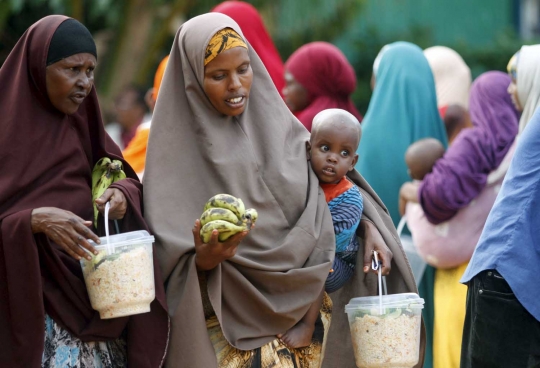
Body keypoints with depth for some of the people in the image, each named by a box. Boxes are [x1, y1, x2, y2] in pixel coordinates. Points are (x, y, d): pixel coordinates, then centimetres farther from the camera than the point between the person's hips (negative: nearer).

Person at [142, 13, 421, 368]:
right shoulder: (176, 150, -6)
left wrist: (369, 226, -3)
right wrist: (203, 260, -29)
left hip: (303, 311, 3)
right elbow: (173, 263, -9)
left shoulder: (279, 124, 4)